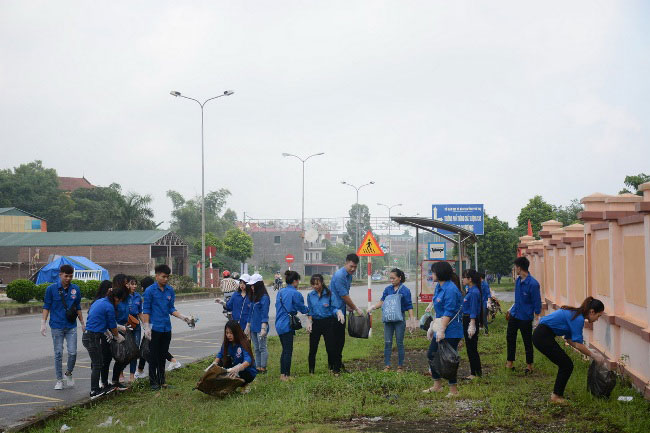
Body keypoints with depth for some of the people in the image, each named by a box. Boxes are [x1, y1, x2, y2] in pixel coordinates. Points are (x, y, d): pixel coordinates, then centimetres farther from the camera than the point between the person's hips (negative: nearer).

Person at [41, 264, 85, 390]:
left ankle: (68, 373, 23)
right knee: (58, 354, 4)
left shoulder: (75, 289, 4)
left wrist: (82, 323, 18)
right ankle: (59, 380, 15)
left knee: (72, 352, -3)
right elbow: (46, 307, 1)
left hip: (71, 327, 2)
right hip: (57, 327, -2)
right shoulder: (51, 289, -3)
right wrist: (43, 323, -6)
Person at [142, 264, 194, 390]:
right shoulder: (150, 290, -7)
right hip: (154, 328, -5)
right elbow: (146, 310, -6)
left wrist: (182, 317, 0)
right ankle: (153, 382, 8)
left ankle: (161, 381, 21)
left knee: (163, 356, 12)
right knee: (153, 356, 1)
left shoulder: (170, 290, 8)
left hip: (166, 328, 5)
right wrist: (147, 327, -12)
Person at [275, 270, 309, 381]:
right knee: (288, 351, -3)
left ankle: (282, 374, 18)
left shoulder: (280, 292, 12)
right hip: (287, 325, -8)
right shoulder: (295, 293, -12)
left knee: (285, 350, 15)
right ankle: (286, 375, -1)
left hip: (279, 325, 8)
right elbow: (302, 309, -3)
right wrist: (309, 309, 19)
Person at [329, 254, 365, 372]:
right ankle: (335, 367, 1)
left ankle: (338, 362, 23)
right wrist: (356, 309, -9)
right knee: (336, 339, -5)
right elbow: (344, 295, -17)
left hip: (341, 309, 9)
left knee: (341, 339, 14)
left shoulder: (349, 276, 10)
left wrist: (350, 306, 10)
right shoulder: (339, 276, -20)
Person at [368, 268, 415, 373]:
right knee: (387, 342, 4)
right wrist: (373, 307, -12)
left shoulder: (405, 290, -6)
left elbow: (409, 306, -5)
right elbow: (382, 302, 4)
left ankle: (400, 366, 14)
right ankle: (387, 365, 11)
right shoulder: (388, 289, 6)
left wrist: (412, 320, -11)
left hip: (400, 319, -4)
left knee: (399, 343, 4)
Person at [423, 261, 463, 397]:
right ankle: (437, 385, 27)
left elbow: (448, 313, -23)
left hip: (451, 331, -10)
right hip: (440, 328, 10)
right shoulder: (438, 286, 9)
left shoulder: (450, 289, -20)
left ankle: (453, 389, 6)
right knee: (431, 354, 15)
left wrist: (442, 330, -25)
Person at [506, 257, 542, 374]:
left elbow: (537, 303, -16)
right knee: (510, 338, 15)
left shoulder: (533, 284, -21)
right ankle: (509, 362, 28)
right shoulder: (518, 280, 3)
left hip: (525, 317, -8)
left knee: (528, 342, 6)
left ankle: (529, 366, 19)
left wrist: (537, 318, -15)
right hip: (514, 315, 8)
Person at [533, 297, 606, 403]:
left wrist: (589, 352, 17)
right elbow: (578, 344, -16)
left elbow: (569, 340, 20)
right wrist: (593, 355, -4)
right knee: (567, 365, -1)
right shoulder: (578, 319, -15)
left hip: (541, 335, 9)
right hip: (543, 337, -9)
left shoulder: (575, 315, 14)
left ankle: (557, 394, 20)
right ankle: (557, 396, 6)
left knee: (565, 365, 14)